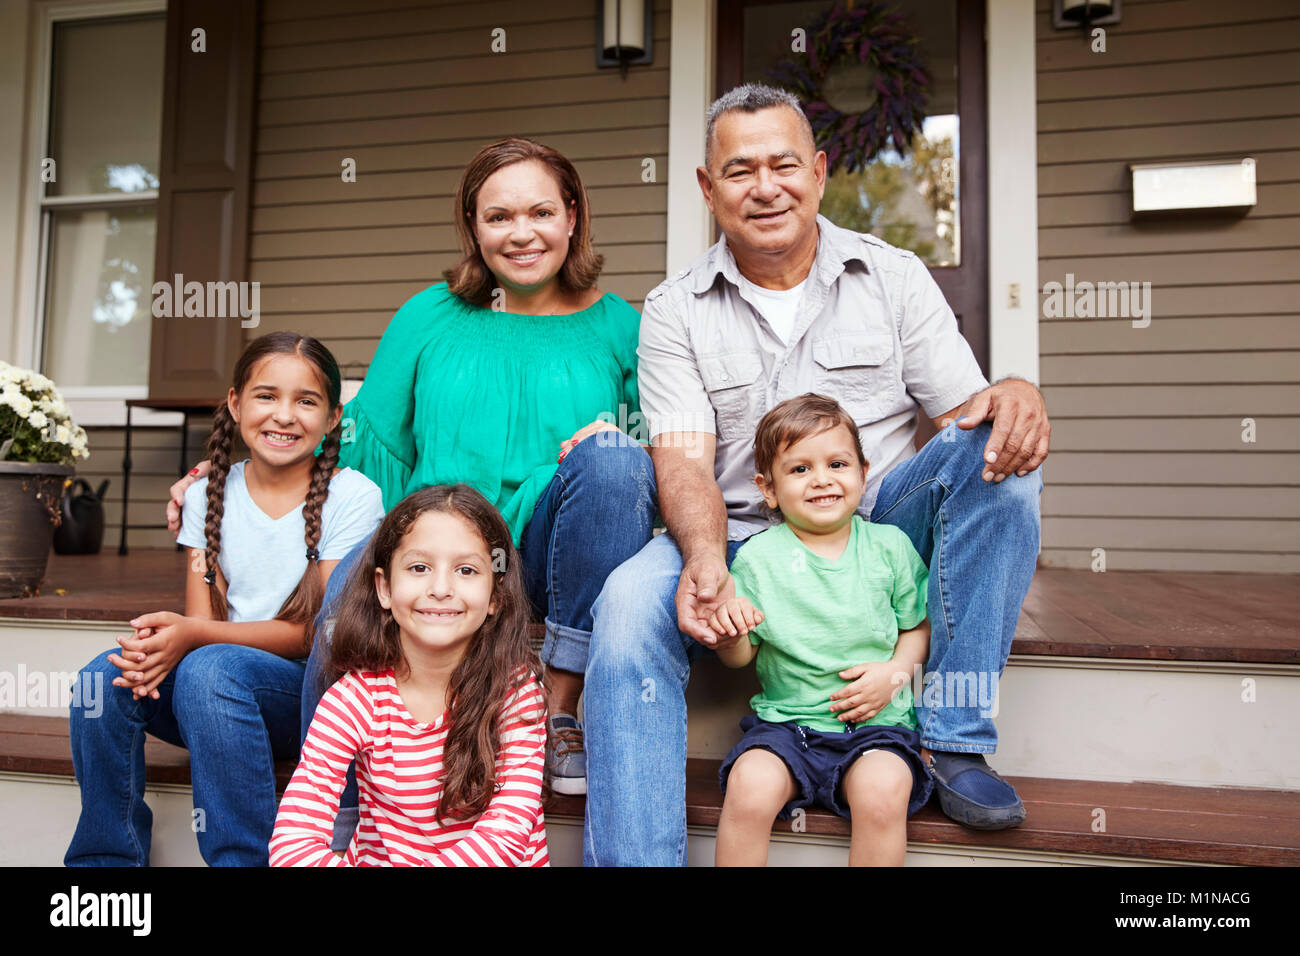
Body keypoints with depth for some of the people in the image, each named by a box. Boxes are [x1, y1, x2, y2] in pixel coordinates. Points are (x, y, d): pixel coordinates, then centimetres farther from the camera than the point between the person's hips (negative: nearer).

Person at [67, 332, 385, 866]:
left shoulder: (353, 497, -7)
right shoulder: (209, 496, 8)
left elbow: (315, 632, -12)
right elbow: (201, 622, 2)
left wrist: (192, 634, -24)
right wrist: (157, 644, -22)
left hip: (314, 691, -4)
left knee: (208, 669, -32)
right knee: (103, 678, -21)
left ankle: (243, 858, -21)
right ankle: (107, 860, -2)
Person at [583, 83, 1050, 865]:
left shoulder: (894, 276, 8)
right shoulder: (674, 311, 5)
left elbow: (963, 413, 3)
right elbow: (684, 461, -5)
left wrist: (1015, 396, -23)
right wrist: (705, 559, -27)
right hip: (740, 544, -1)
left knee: (1000, 447, -24)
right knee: (629, 606, -30)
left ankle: (952, 741, -18)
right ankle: (634, 856, -19)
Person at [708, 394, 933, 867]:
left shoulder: (890, 545, 3)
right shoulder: (756, 558, 0)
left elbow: (919, 626, 12)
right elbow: (742, 656, 5)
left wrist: (895, 672, -7)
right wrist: (730, 636, -18)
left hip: (875, 722, 1)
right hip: (785, 720, 0)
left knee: (882, 792, -29)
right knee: (749, 787, -27)